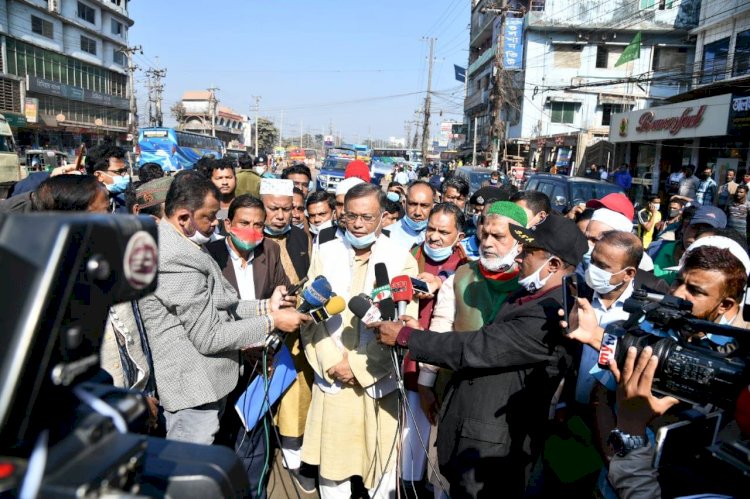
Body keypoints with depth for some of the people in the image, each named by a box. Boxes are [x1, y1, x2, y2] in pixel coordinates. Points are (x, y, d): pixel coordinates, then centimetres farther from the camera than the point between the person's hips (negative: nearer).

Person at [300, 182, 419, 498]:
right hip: (331, 377, 2)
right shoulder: (325, 254, 3)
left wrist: (358, 366, -13)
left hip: (378, 380, -1)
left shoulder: (402, 261, -3)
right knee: (330, 462, 12)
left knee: (381, 463, 11)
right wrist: (331, 363, -10)